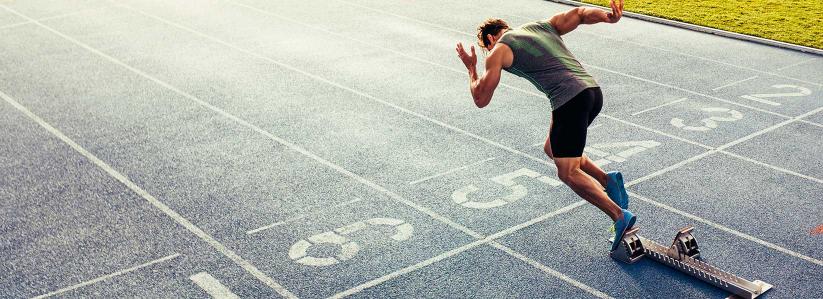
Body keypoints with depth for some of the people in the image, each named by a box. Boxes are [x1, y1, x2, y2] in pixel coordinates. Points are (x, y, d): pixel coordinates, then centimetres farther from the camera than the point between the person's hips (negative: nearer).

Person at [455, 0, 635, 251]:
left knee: (568, 173, -3)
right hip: (593, 91, 8)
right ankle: (608, 179, 10)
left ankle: (620, 216, -17)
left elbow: (481, 99, 10)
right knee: (552, 149, 24)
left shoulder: (498, 51, 9)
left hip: (570, 100, -8)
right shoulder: (543, 25, 28)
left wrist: (471, 68, 27)